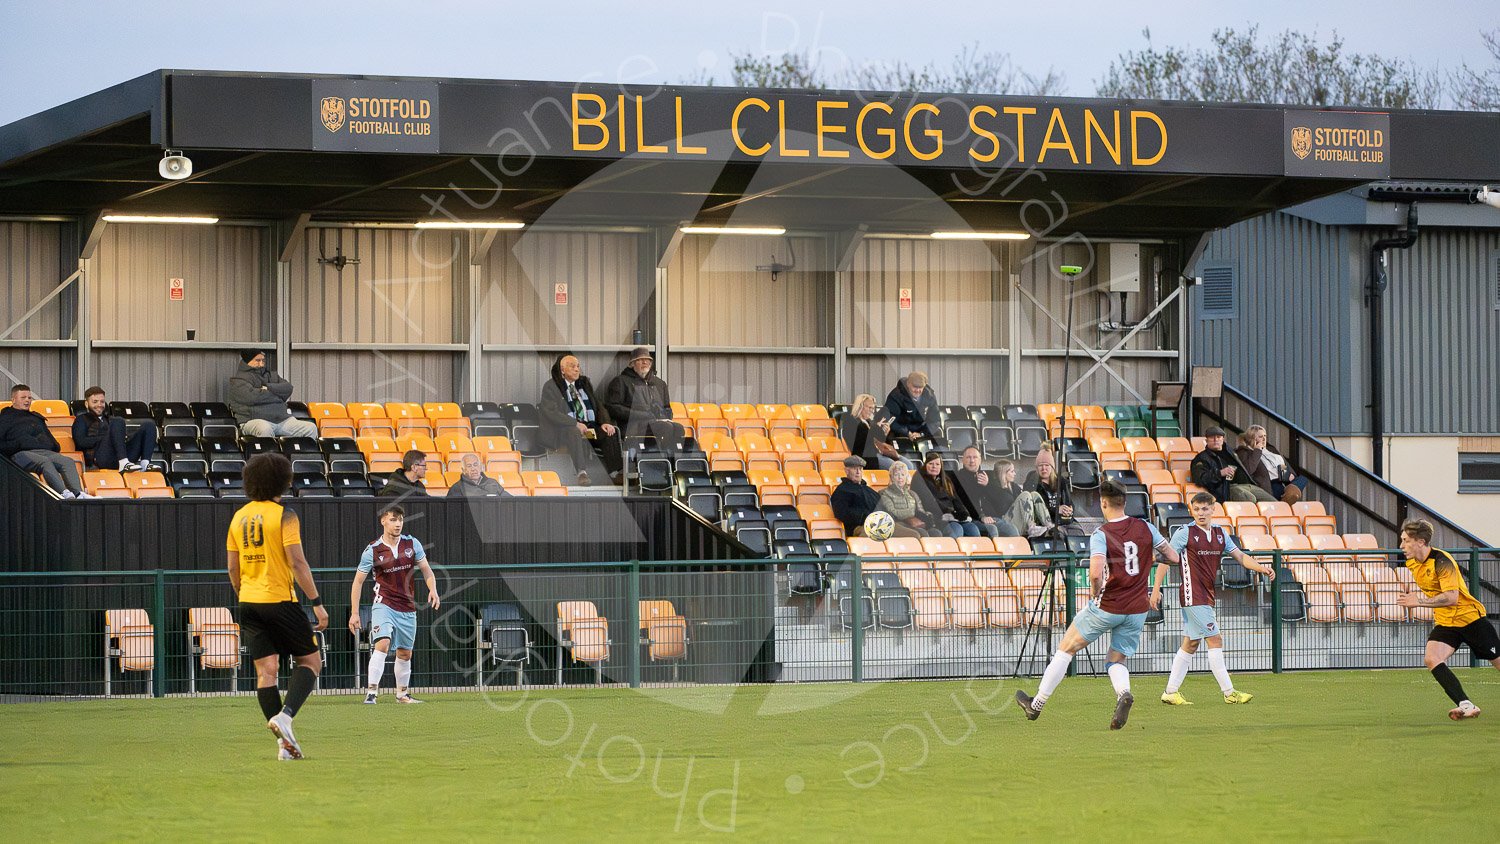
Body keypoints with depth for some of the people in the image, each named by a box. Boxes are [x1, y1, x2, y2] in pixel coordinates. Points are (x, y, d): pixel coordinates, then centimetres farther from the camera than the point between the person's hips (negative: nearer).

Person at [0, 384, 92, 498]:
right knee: (45, 462, -38)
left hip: (44, 451, 6)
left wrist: (55, 447, 15)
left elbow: (49, 436, 38)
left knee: (68, 462, -24)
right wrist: (16, 445, -10)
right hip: (22, 453, -6)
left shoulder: (36, 417, 37)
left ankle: (78, 493, -46)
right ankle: (64, 493, -57)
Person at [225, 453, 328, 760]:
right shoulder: (284, 516, -9)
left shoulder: (239, 517, 9)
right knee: (311, 661, 7)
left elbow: (233, 568, 12)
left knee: (265, 671, 4)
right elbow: (297, 563, -15)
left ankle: (284, 742, 3)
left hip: (249, 604, 6)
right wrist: (317, 603, -12)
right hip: (280, 600, -6)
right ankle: (285, 715, -15)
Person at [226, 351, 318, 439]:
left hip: (283, 420, 6)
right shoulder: (238, 379, 6)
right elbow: (251, 397, -13)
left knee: (311, 428, -12)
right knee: (265, 429, -41)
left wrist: (268, 387, -4)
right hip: (255, 419, -6)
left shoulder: (271, 375, 27)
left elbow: (288, 388, 11)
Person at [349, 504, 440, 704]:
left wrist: (433, 590, -12)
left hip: (407, 608, 4)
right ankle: (371, 692, -27)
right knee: (382, 644, -24)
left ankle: (402, 694, 27)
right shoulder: (372, 551, -8)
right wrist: (354, 613, -5)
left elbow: (426, 570, 9)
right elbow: (358, 581, -1)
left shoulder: (412, 543, 2)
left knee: (405, 653, 12)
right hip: (384, 604, -4)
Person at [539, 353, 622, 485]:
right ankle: (582, 473, -46)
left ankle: (614, 474, -26)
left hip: (589, 426, 5)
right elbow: (551, 413, -13)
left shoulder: (585, 383, 19)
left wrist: (605, 422, -3)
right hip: (564, 429, -5)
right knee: (575, 432, -38)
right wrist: (576, 424, -22)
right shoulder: (551, 386, -1)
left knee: (609, 434, -20)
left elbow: (599, 405, 18)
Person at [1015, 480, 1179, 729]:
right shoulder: (1145, 528, 0)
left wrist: (1095, 592, -9)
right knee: (1117, 660, 15)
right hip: (1137, 610, 4)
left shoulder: (1101, 535, -14)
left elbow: (1096, 573, -29)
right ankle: (1124, 693, -20)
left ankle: (1037, 704, 19)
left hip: (1107, 607, -4)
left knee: (1066, 649, 12)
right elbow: (1173, 557, 8)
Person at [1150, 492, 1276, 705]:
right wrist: (1156, 589, -10)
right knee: (1215, 640, -10)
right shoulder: (1185, 533, -8)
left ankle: (1171, 692, 17)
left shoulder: (1220, 533, 11)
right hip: (1193, 596, -8)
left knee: (1191, 644, 11)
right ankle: (1229, 693, -8)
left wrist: (1262, 568, -9)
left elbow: (1239, 556, 8)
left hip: (1207, 596, 8)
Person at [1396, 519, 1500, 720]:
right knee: (1431, 659, -19)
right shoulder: (1412, 564, 2)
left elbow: (1451, 597, -31)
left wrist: (1419, 601, -31)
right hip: (1445, 623, 7)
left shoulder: (1442, 561, -22)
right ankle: (1466, 706, -23)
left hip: (1470, 618, -7)